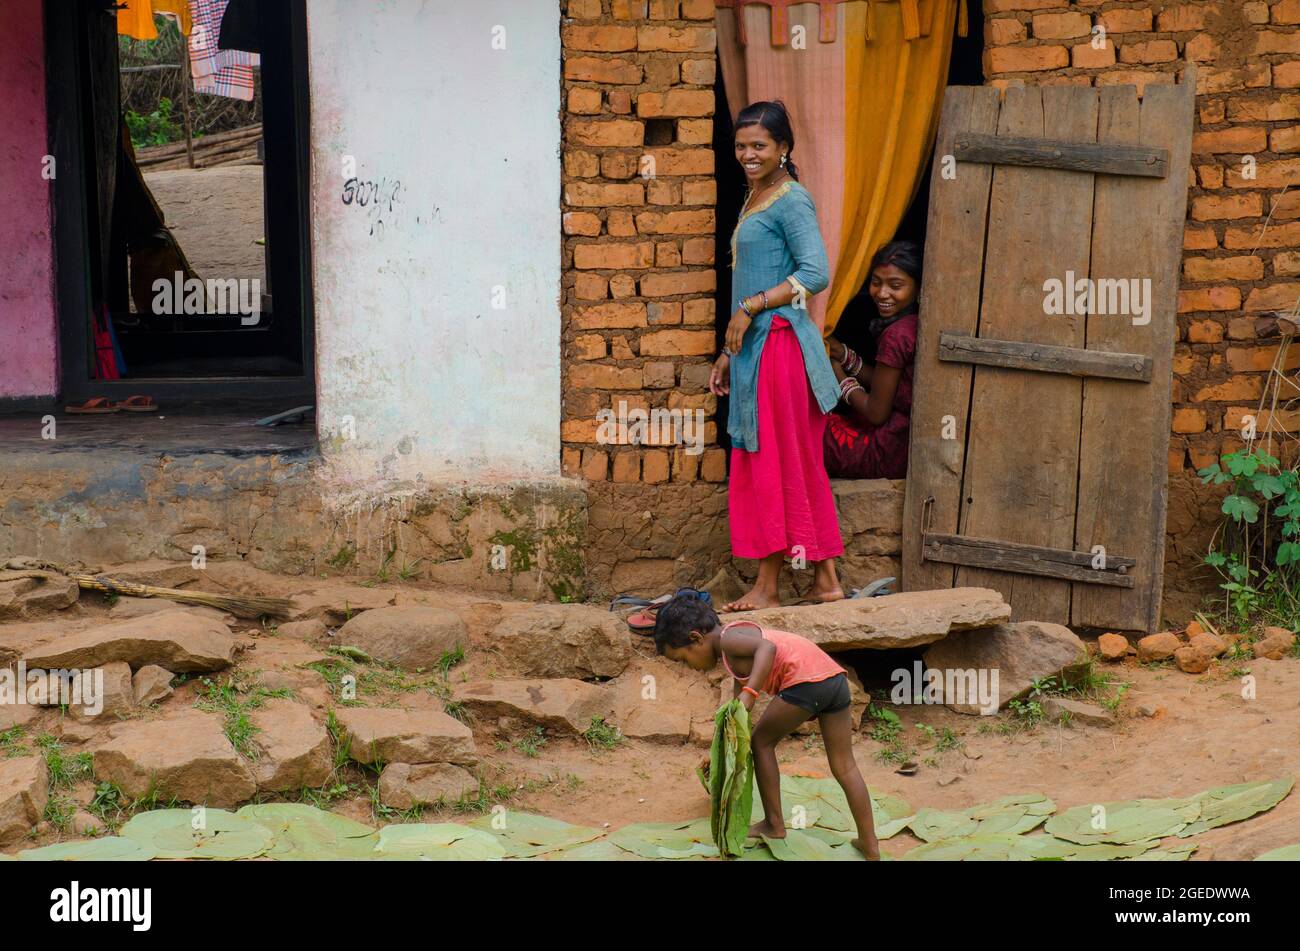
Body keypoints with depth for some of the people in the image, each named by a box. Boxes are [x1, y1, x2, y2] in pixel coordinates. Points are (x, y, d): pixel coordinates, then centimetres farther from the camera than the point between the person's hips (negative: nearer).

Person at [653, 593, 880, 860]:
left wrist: (749, 693, -27)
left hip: (806, 682, -9)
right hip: (835, 678, 9)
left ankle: (774, 824, 18)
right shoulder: (736, 657, 29)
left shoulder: (729, 639, 0)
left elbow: (767, 647, -20)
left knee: (762, 742, 12)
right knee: (844, 768, 13)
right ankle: (870, 845, 15)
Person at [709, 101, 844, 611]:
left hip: (780, 344, -9)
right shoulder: (754, 198, 19)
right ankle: (825, 581, 12)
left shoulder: (791, 199, -9)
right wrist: (729, 352, 21)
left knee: (776, 463, -5)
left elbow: (816, 273, -19)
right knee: (798, 465, 9)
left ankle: (767, 587, -1)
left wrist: (750, 308, -17)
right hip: (754, 348, 9)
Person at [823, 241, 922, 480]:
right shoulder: (916, 325, 3)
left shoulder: (897, 336, -25)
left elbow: (876, 413, -18)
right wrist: (844, 355, 4)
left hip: (887, 455, -9)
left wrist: (842, 380, -2)